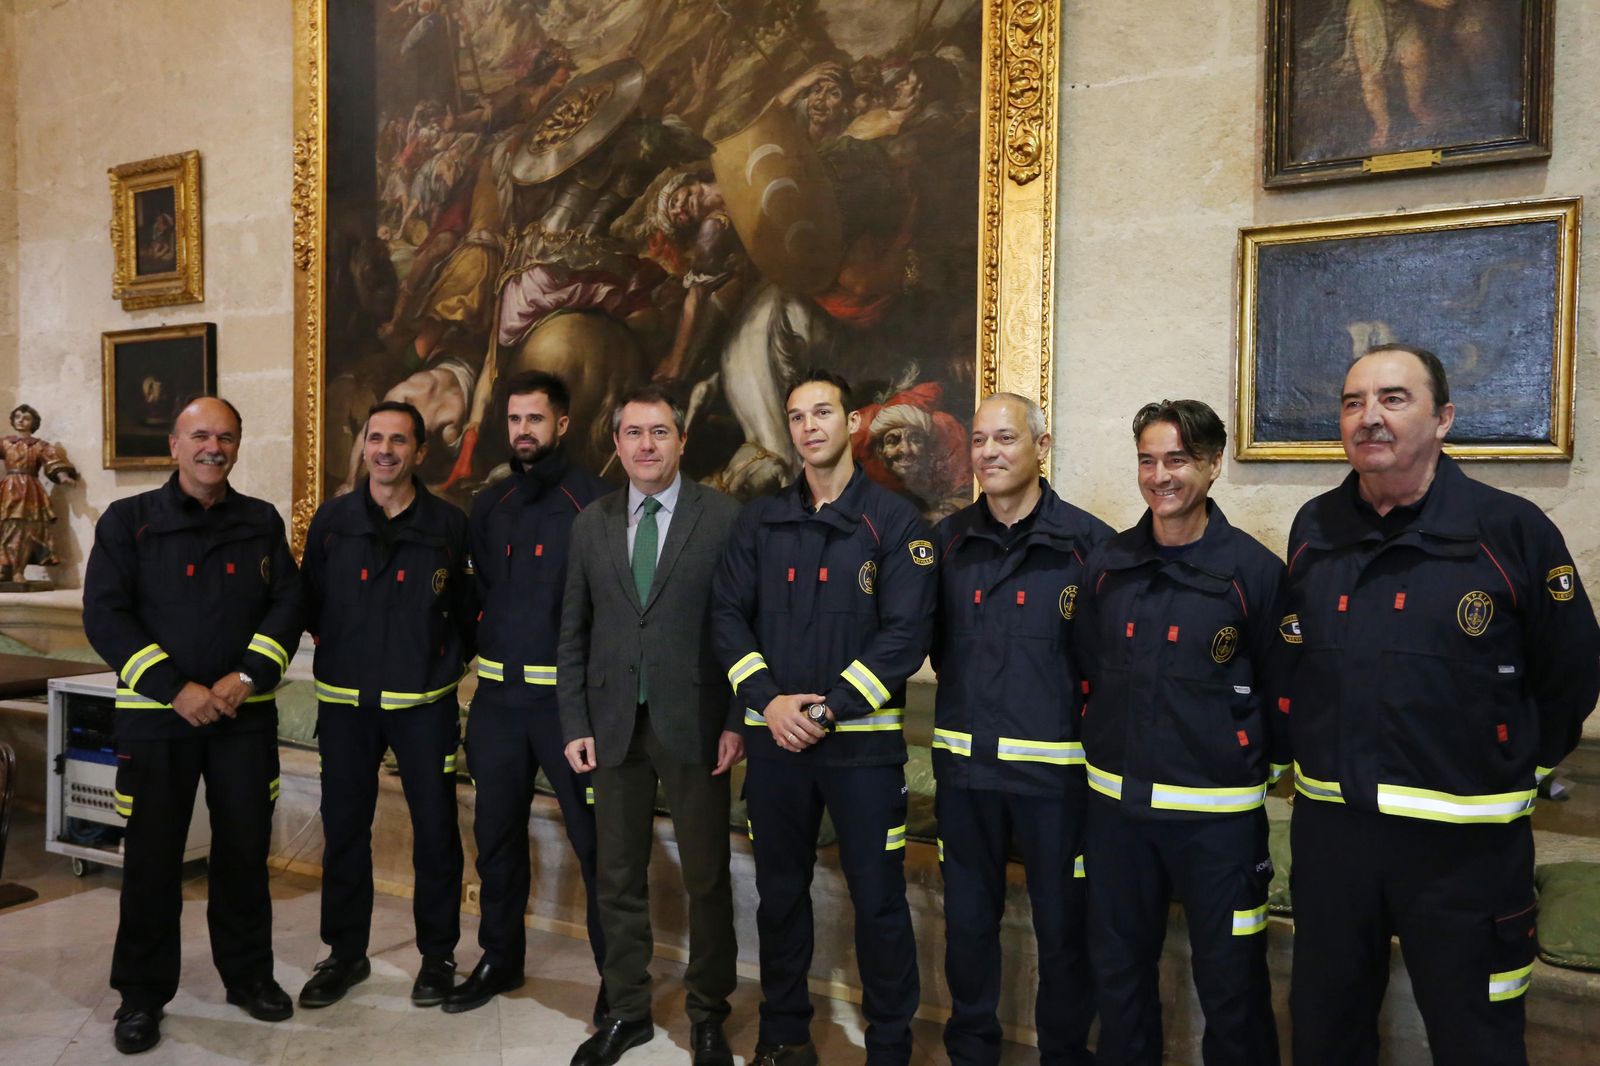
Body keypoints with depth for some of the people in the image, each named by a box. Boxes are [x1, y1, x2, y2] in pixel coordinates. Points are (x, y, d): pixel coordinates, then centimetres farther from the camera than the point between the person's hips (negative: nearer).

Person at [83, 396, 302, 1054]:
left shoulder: (263, 522, 6)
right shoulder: (128, 520, -1)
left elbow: (287, 605, 2)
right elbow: (105, 616, -7)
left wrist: (247, 676, -13)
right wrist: (174, 688, -16)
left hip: (246, 715, 2)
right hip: (155, 716, -2)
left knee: (245, 849, 9)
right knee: (152, 857, 5)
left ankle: (249, 973, 26)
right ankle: (142, 994, 21)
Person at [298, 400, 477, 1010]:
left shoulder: (448, 524, -2)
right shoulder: (332, 519, 3)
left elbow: (467, 610, 3)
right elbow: (311, 604, 8)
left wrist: (449, 658, -2)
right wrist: (342, 647, 4)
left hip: (424, 702, -2)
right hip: (345, 701, 2)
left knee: (435, 828, 5)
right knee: (343, 828, 10)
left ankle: (438, 954, 22)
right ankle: (345, 953, 27)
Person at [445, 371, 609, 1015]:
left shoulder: (593, 502, -6)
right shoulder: (489, 507, 12)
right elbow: (482, 591, 15)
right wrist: (490, 647, 5)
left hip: (568, 694, -5)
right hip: (499, 693, 6)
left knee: (596, 838, 0)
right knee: (496, 832, 15)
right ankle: (500, 958, 33)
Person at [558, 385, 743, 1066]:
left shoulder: (723, 518, -4)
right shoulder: (591, 523, 7)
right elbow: (574, 630, 9)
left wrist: (737, 722, -9)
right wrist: (575, 723, 3)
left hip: (693, 722, -3)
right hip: (614, 723, 3)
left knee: (707, 879, 7)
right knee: (619, 877, 12)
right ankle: (627, 1009, 30)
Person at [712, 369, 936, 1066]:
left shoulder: (894, 520, -2)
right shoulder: (760, 521, 8)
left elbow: (907, 634, -10)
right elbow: (728, 615, 4)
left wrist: (828, 707, -15)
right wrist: (769, 701, -10)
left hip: (864, 740, -3)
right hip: (774, 738, 3)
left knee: (878, 899, 3)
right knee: (780, 892, 14)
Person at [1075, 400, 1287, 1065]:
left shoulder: (1254, 570, -8)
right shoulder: (1107, 566, 4)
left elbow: (1281, 688, -2)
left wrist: (1261, 766, 2)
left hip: (1217, 811, -4)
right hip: (1116, 805, 4)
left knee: (1230, 984, 7)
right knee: (1118, 969, 17)